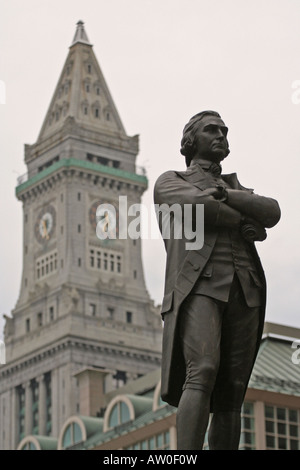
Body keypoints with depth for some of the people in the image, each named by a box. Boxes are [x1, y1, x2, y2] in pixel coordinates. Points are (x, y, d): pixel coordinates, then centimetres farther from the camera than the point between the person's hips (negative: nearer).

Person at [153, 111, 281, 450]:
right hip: (198, 287, -5)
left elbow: (271, 213, 6)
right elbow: (197, 206, -7)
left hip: (244, 294, 6)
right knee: (202, 375, -27)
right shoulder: (169, 182, 17)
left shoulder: (238, 192, 31)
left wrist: (223, 196, -7)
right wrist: (246, 227, 5)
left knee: (229, 395, -3)